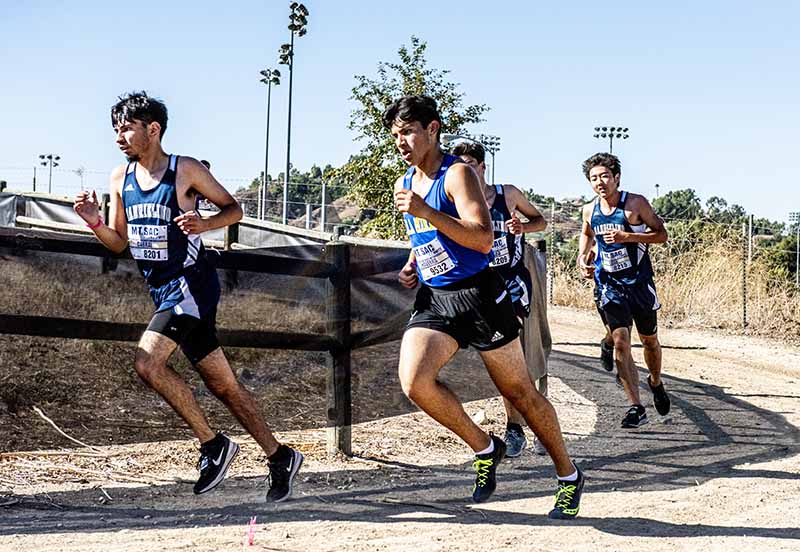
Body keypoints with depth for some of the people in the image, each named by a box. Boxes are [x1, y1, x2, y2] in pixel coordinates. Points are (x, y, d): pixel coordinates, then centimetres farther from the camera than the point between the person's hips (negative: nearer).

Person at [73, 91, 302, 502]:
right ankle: (280, 457, 19)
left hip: (191, 285, -7)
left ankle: (213, 444, -8)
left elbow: (233, 208, 1)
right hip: (164, 293, 7)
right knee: (223, 385, 9)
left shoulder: (186, 171, -8)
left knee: (147, 362, -21)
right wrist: (95, 222, -5)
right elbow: (120, 242, 14)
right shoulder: (120, 178, 9)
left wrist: (205, 224, -18)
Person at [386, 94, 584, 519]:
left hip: (478, 295, -6)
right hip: (432, 298, 6)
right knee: (414, 382, -18)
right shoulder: (404, 185, 12)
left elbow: (483, 239, -24)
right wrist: (412, 266, 9)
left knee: (519, 392, 4)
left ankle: (568, 477, 23)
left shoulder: (457, 174, -12)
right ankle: (484, 448, 5)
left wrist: (426, 211, -29)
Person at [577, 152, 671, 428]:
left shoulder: (635, 203, -10)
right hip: (608, 284, 2)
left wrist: (627, 236, -21)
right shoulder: (590, 210, 2)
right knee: (620, 343, -11)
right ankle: (636, 407, -11)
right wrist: (582, 256, 5)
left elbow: (661, 234, -9)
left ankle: (656, 383, 44)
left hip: (639, 281, -2)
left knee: (649, 340, 14)